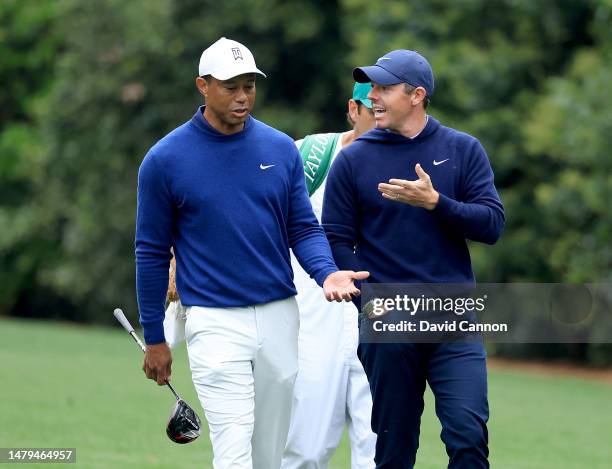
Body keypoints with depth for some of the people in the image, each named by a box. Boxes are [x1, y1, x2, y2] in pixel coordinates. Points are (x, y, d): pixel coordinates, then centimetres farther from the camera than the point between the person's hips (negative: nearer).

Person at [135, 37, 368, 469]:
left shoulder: (281, 149, 4)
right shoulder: (165, 159, -4)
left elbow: (303, 227, 8)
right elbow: (153, 252, 2)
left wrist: (327, 272, -14)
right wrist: (154, 339, 4)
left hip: (280, 317, 4)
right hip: (216, 323, -4)